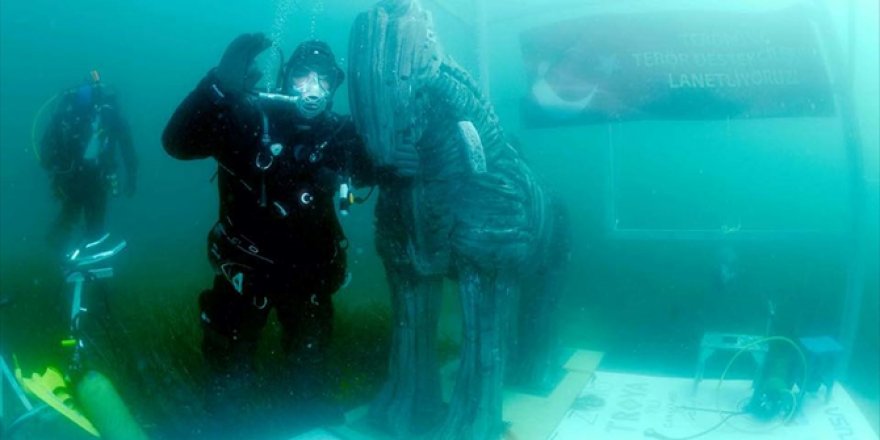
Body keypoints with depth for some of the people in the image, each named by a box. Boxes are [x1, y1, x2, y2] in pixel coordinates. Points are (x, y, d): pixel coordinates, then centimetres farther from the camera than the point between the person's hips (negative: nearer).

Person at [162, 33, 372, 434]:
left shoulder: (338, 132, -6)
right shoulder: (248, 117, -16)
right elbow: (177, 143, -28)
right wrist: (221, 84, -41)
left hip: (307, 274, 3)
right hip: (244, 268, -2)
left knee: (310, 363, 21)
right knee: (230, 364, 16)